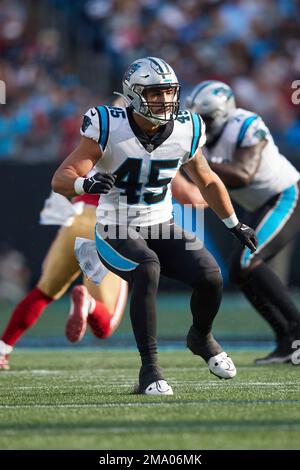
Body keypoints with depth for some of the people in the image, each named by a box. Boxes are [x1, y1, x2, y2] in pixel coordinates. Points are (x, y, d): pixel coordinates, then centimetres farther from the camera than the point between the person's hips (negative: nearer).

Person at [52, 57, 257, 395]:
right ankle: (149, 370, -28)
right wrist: (87, 183, -43)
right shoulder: (109, 129, -17)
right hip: (115, 231, -4)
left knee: (210, 276, -17)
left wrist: (235, 225, 20)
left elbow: (207, 181, 16)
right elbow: (61, 180, -22)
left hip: (161, 227, 4)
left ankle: (201, 338, 18)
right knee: (147, 270, -34)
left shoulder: (185, 132, -4)